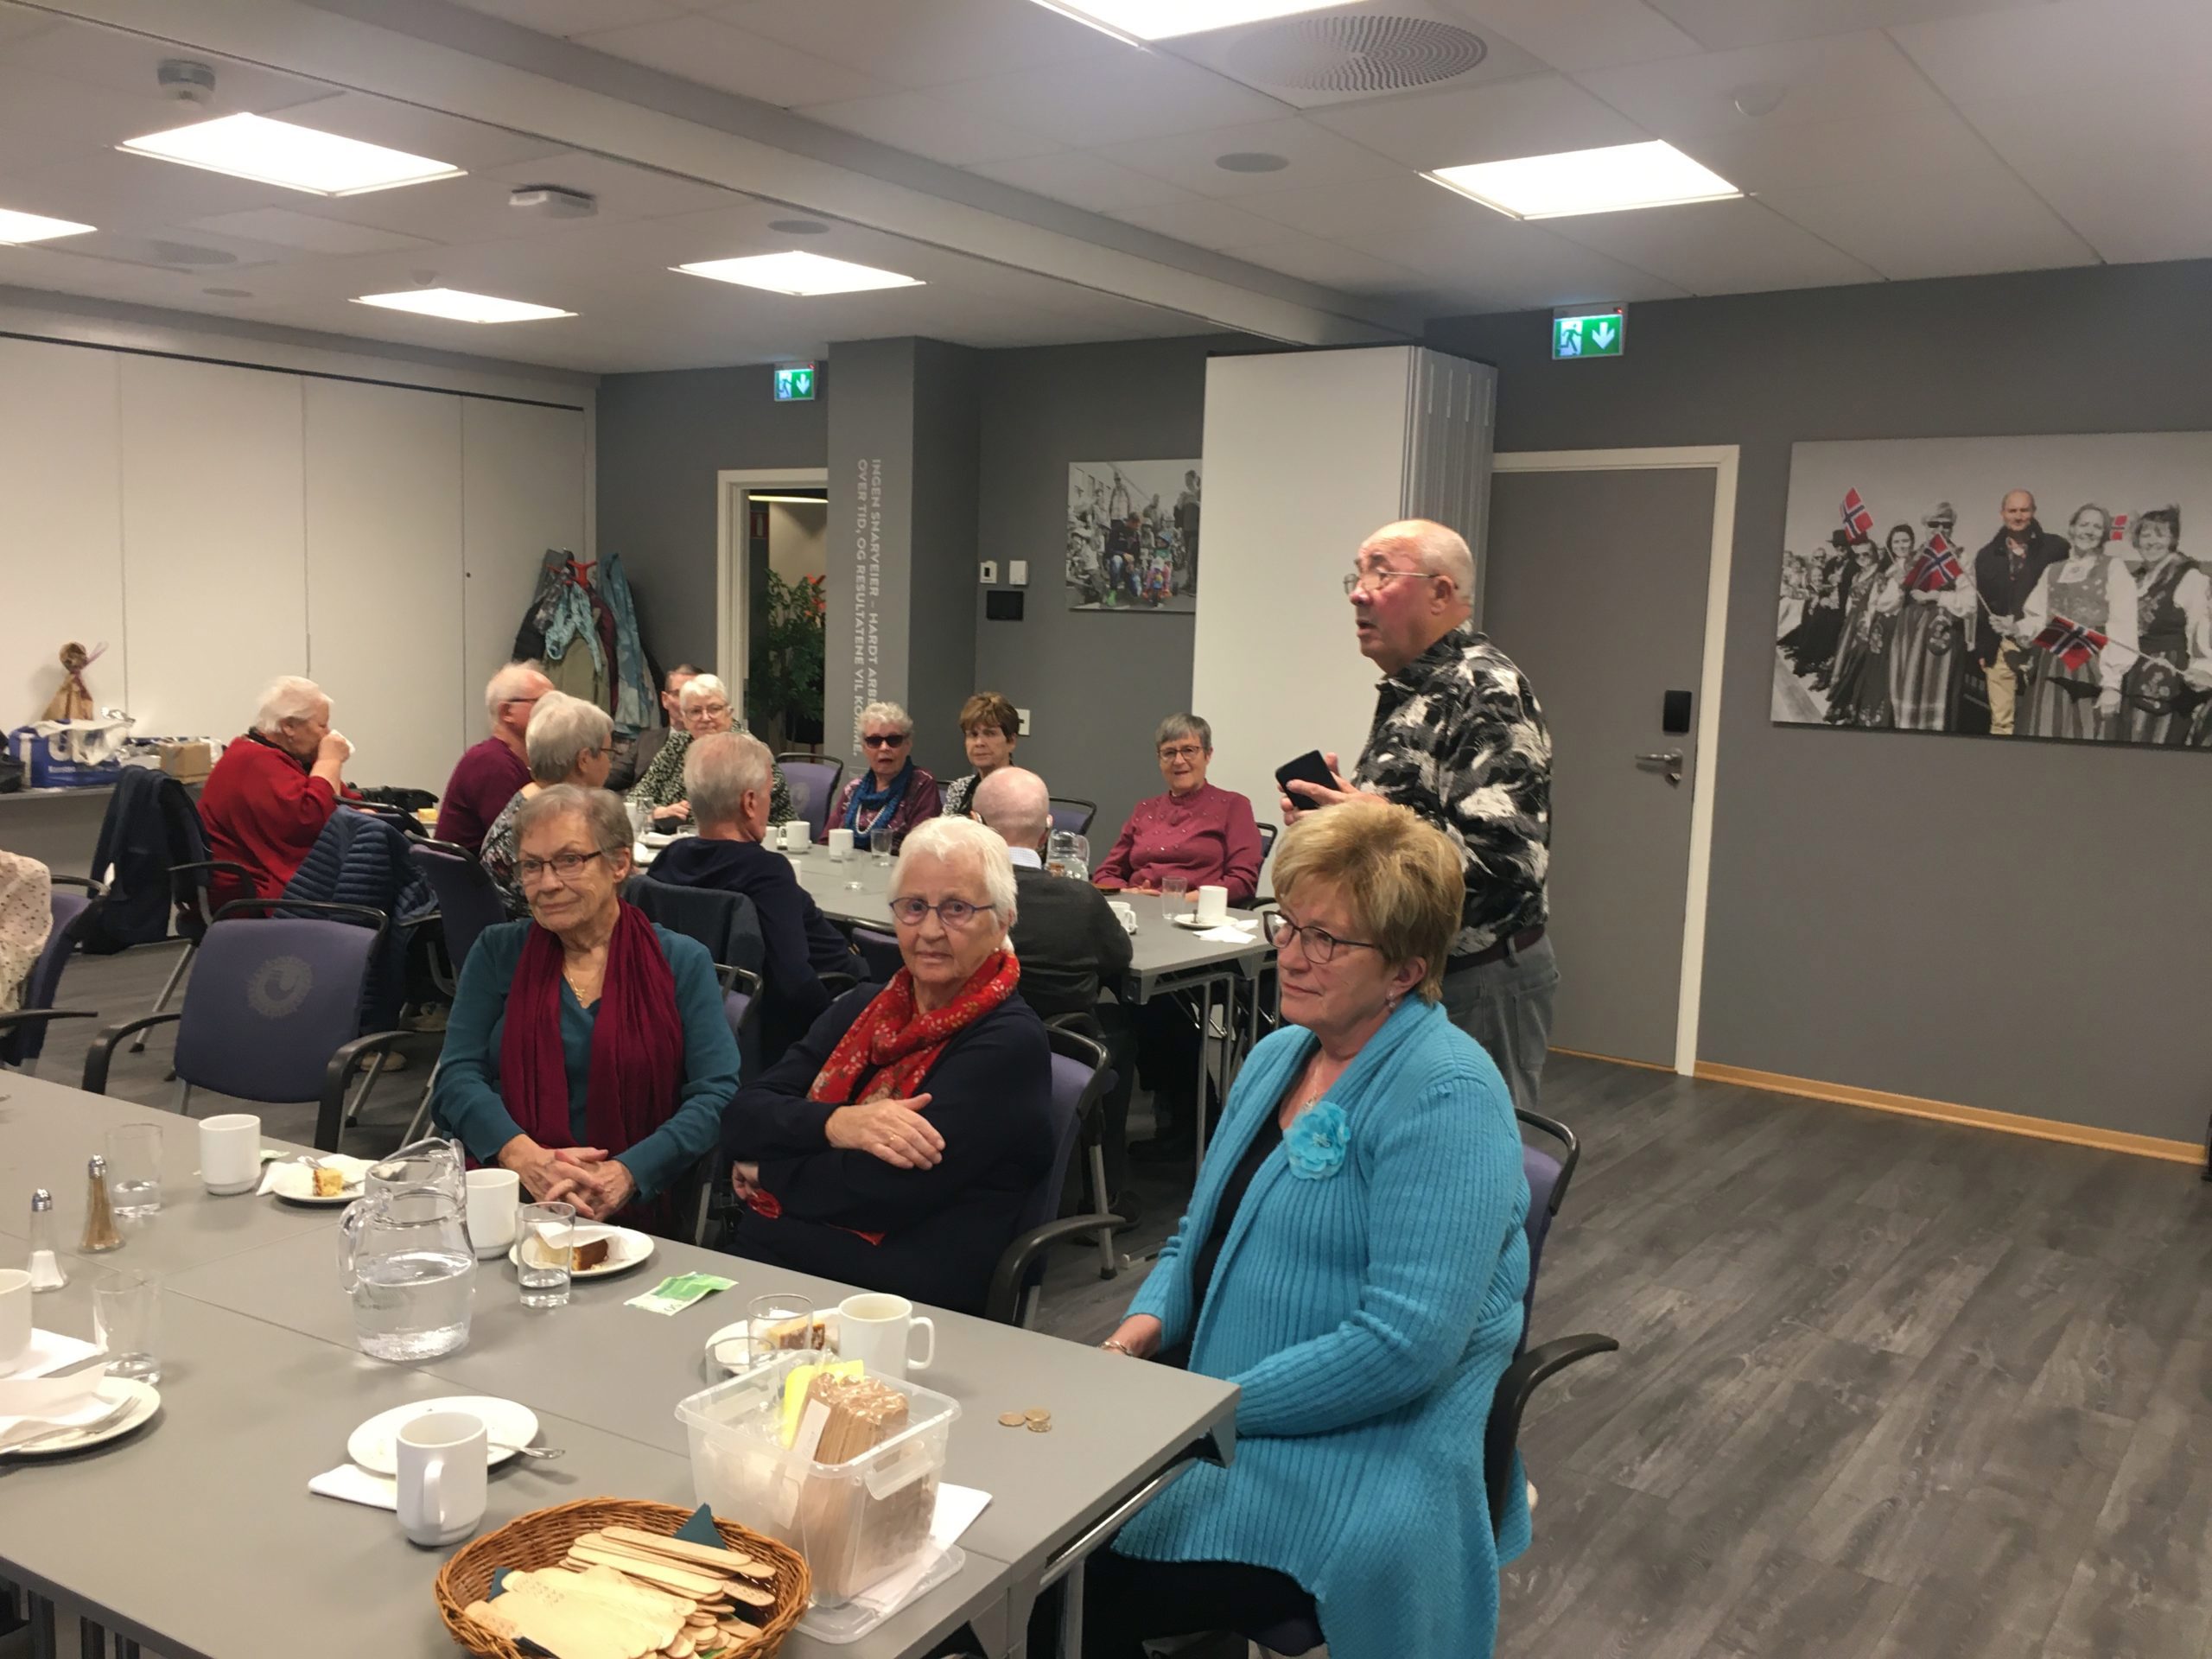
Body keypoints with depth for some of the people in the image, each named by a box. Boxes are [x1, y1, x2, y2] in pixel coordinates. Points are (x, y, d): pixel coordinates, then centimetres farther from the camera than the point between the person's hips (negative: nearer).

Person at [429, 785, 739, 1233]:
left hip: (634, 1210, -1)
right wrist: (523, 1157, -17)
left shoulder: (682, 962, 6)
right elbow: (457, 1078, 3)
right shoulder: (497, 953, 12)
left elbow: (717, 1095, -3)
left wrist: (628, 1173, -19)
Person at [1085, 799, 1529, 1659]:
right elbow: (1201, 1234, 18)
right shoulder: (1277, 1055, 9)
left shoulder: (1444, 1096, -17)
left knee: (1088, 1589, -18)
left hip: (1350, 1457, -7)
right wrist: (1146, 1325, -2)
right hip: (1208, 1418, 7)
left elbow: (1407, 1342, -24)